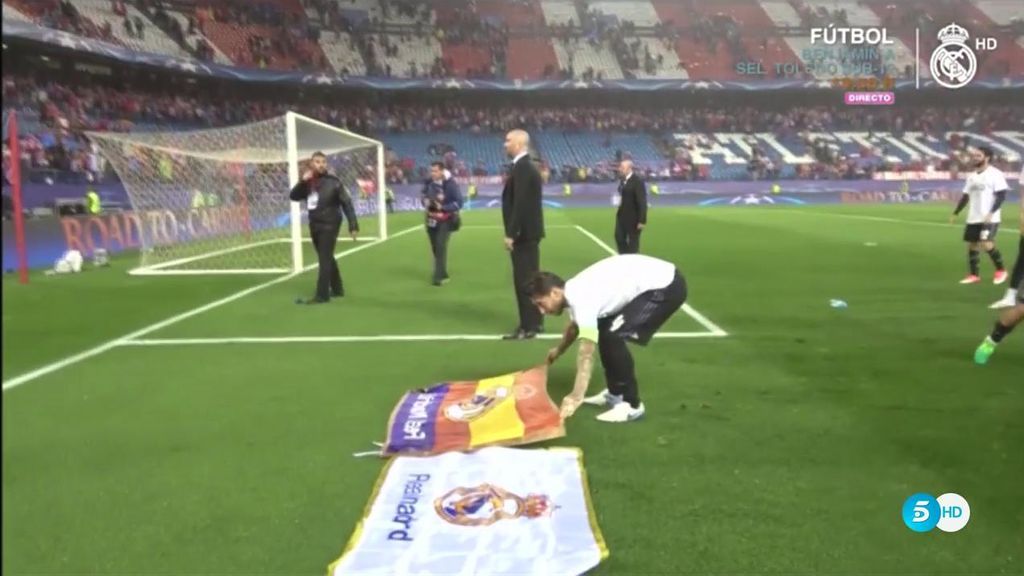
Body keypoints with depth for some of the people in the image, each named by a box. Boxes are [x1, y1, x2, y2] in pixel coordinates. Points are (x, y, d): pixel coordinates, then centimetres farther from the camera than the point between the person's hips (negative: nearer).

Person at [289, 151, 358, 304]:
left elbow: (346, 203, -10)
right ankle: (337, 289, 27)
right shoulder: (308, 183, 6)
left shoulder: (333, 182, -9)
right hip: (314, 225, 6)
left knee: (325, 259, -8)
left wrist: (353, 225, -16)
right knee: (327, 258, 15)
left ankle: (322, 295, -7)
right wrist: (303, 181, -13)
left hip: (329, 225, -6)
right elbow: (293, 197, 3)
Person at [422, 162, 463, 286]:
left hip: (445, 220, -6)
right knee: (435, 248, 12)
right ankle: (442, 273, 30)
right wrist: (426, 202, -9)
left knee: (441, 246, -17)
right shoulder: (428, 183, -1)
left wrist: (442, 207, -25)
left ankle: (439, 276, -14)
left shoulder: (450, 184, -16)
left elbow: (458, 202, -16)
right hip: (431, 219, 6)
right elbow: (424, 197, 16)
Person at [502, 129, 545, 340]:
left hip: (523, 232, -10)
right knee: (530, 278, 15)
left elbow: (520, 203, -23)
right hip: (528, 231, 10)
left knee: (523, 280, -6)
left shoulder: (522, 167, -17)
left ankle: (528, 326, -1)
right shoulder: (527, 166, 15)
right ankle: (535, 321, 23)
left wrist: (511, 233, -21)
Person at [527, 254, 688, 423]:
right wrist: (558, 350, 47)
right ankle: (615, 393, 25)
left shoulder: (582, 300, -23)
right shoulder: (574, 292, 7)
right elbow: (575, 326, 30)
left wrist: (576, 397, -30)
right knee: (604, 330, 15)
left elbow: (586, 353, -28)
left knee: (612, 337, -17)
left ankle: (631, 405, -7)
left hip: (666, 286, -10)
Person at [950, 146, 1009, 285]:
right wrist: (955, 213, 15)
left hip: (989, 218, -7)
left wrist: (991, 213, -22)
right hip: (973, 218, 7)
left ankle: (1001, 270, 5)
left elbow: (1001, 196, -13)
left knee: (986, 244, -17)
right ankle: (973, 275, 15)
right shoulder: (971, 176, 13)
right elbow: (966, 196, 19)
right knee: (971, 245, 6)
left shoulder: (995, 174, -8)